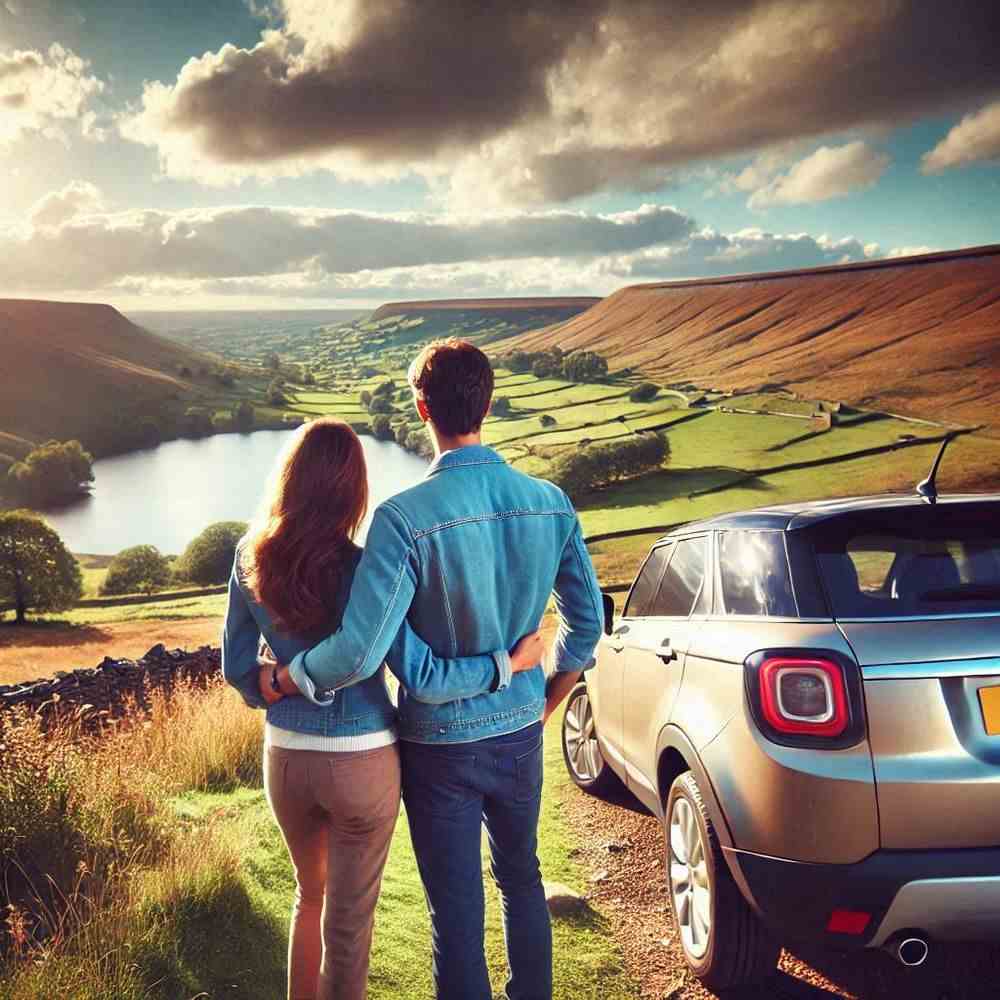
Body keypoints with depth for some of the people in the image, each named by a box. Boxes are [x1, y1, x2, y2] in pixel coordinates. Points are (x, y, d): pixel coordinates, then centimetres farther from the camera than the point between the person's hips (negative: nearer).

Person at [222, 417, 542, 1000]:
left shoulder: (251, 561, -6)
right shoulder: (360, 571, -19)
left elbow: (237, 668, 5)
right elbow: (423, 679, -21)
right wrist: (510, 663, -11)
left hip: (286, 756, 4)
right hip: (360, 762, -4)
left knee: (310, 894, 28)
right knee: (348, 918, 13)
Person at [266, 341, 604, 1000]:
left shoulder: (405, 518, -24)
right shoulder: (550, 503, -7)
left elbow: (361, 651, -27)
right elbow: (587, 623, 2)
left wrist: (281, 681, -9)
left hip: (441, 744, -5)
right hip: (522, 733, 5)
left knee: (457, 910, 10)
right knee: (522, 878, 26)